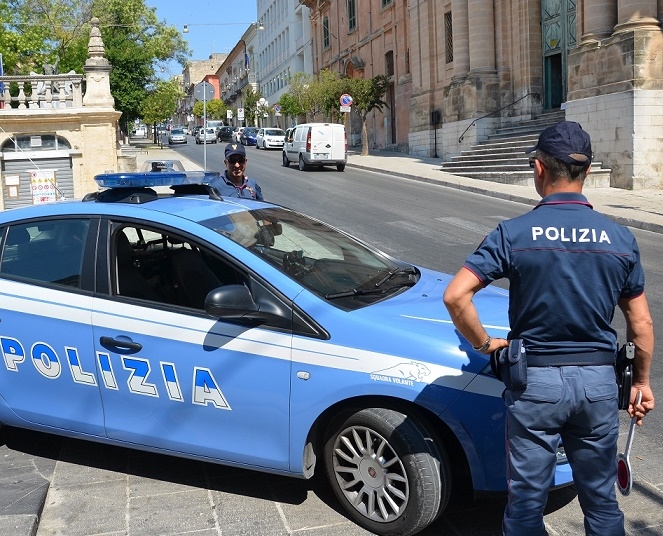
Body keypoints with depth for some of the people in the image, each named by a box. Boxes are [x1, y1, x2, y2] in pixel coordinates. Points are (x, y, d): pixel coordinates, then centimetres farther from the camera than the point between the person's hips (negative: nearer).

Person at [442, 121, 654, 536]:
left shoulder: (514, 233, -10)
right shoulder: (620, 239, -2)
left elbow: (455, 295, -17)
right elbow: (641, 324, 4)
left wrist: (485, 343, -3)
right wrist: (642, 381, 17)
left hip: (535, 381, -2)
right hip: (598, 381, 3)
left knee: (527, 501, 11)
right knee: (601, 499, 18)